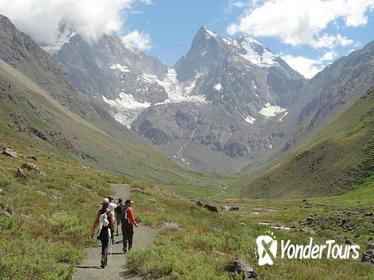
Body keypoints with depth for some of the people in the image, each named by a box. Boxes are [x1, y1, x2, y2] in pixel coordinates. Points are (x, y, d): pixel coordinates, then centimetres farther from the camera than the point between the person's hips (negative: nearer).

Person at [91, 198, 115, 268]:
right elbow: (112, 223, -10)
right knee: (106, 246, -1)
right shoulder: (110, 212, -8)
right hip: (107, 230, -3)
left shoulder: (99, 211, 1)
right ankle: (103, 259, -22)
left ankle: (105, 261, 24)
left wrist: (93, 232, 2)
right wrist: (112, 230, 4)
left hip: (101, 230, 4)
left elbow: (96, 222, -1)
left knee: (103, 245, 17)